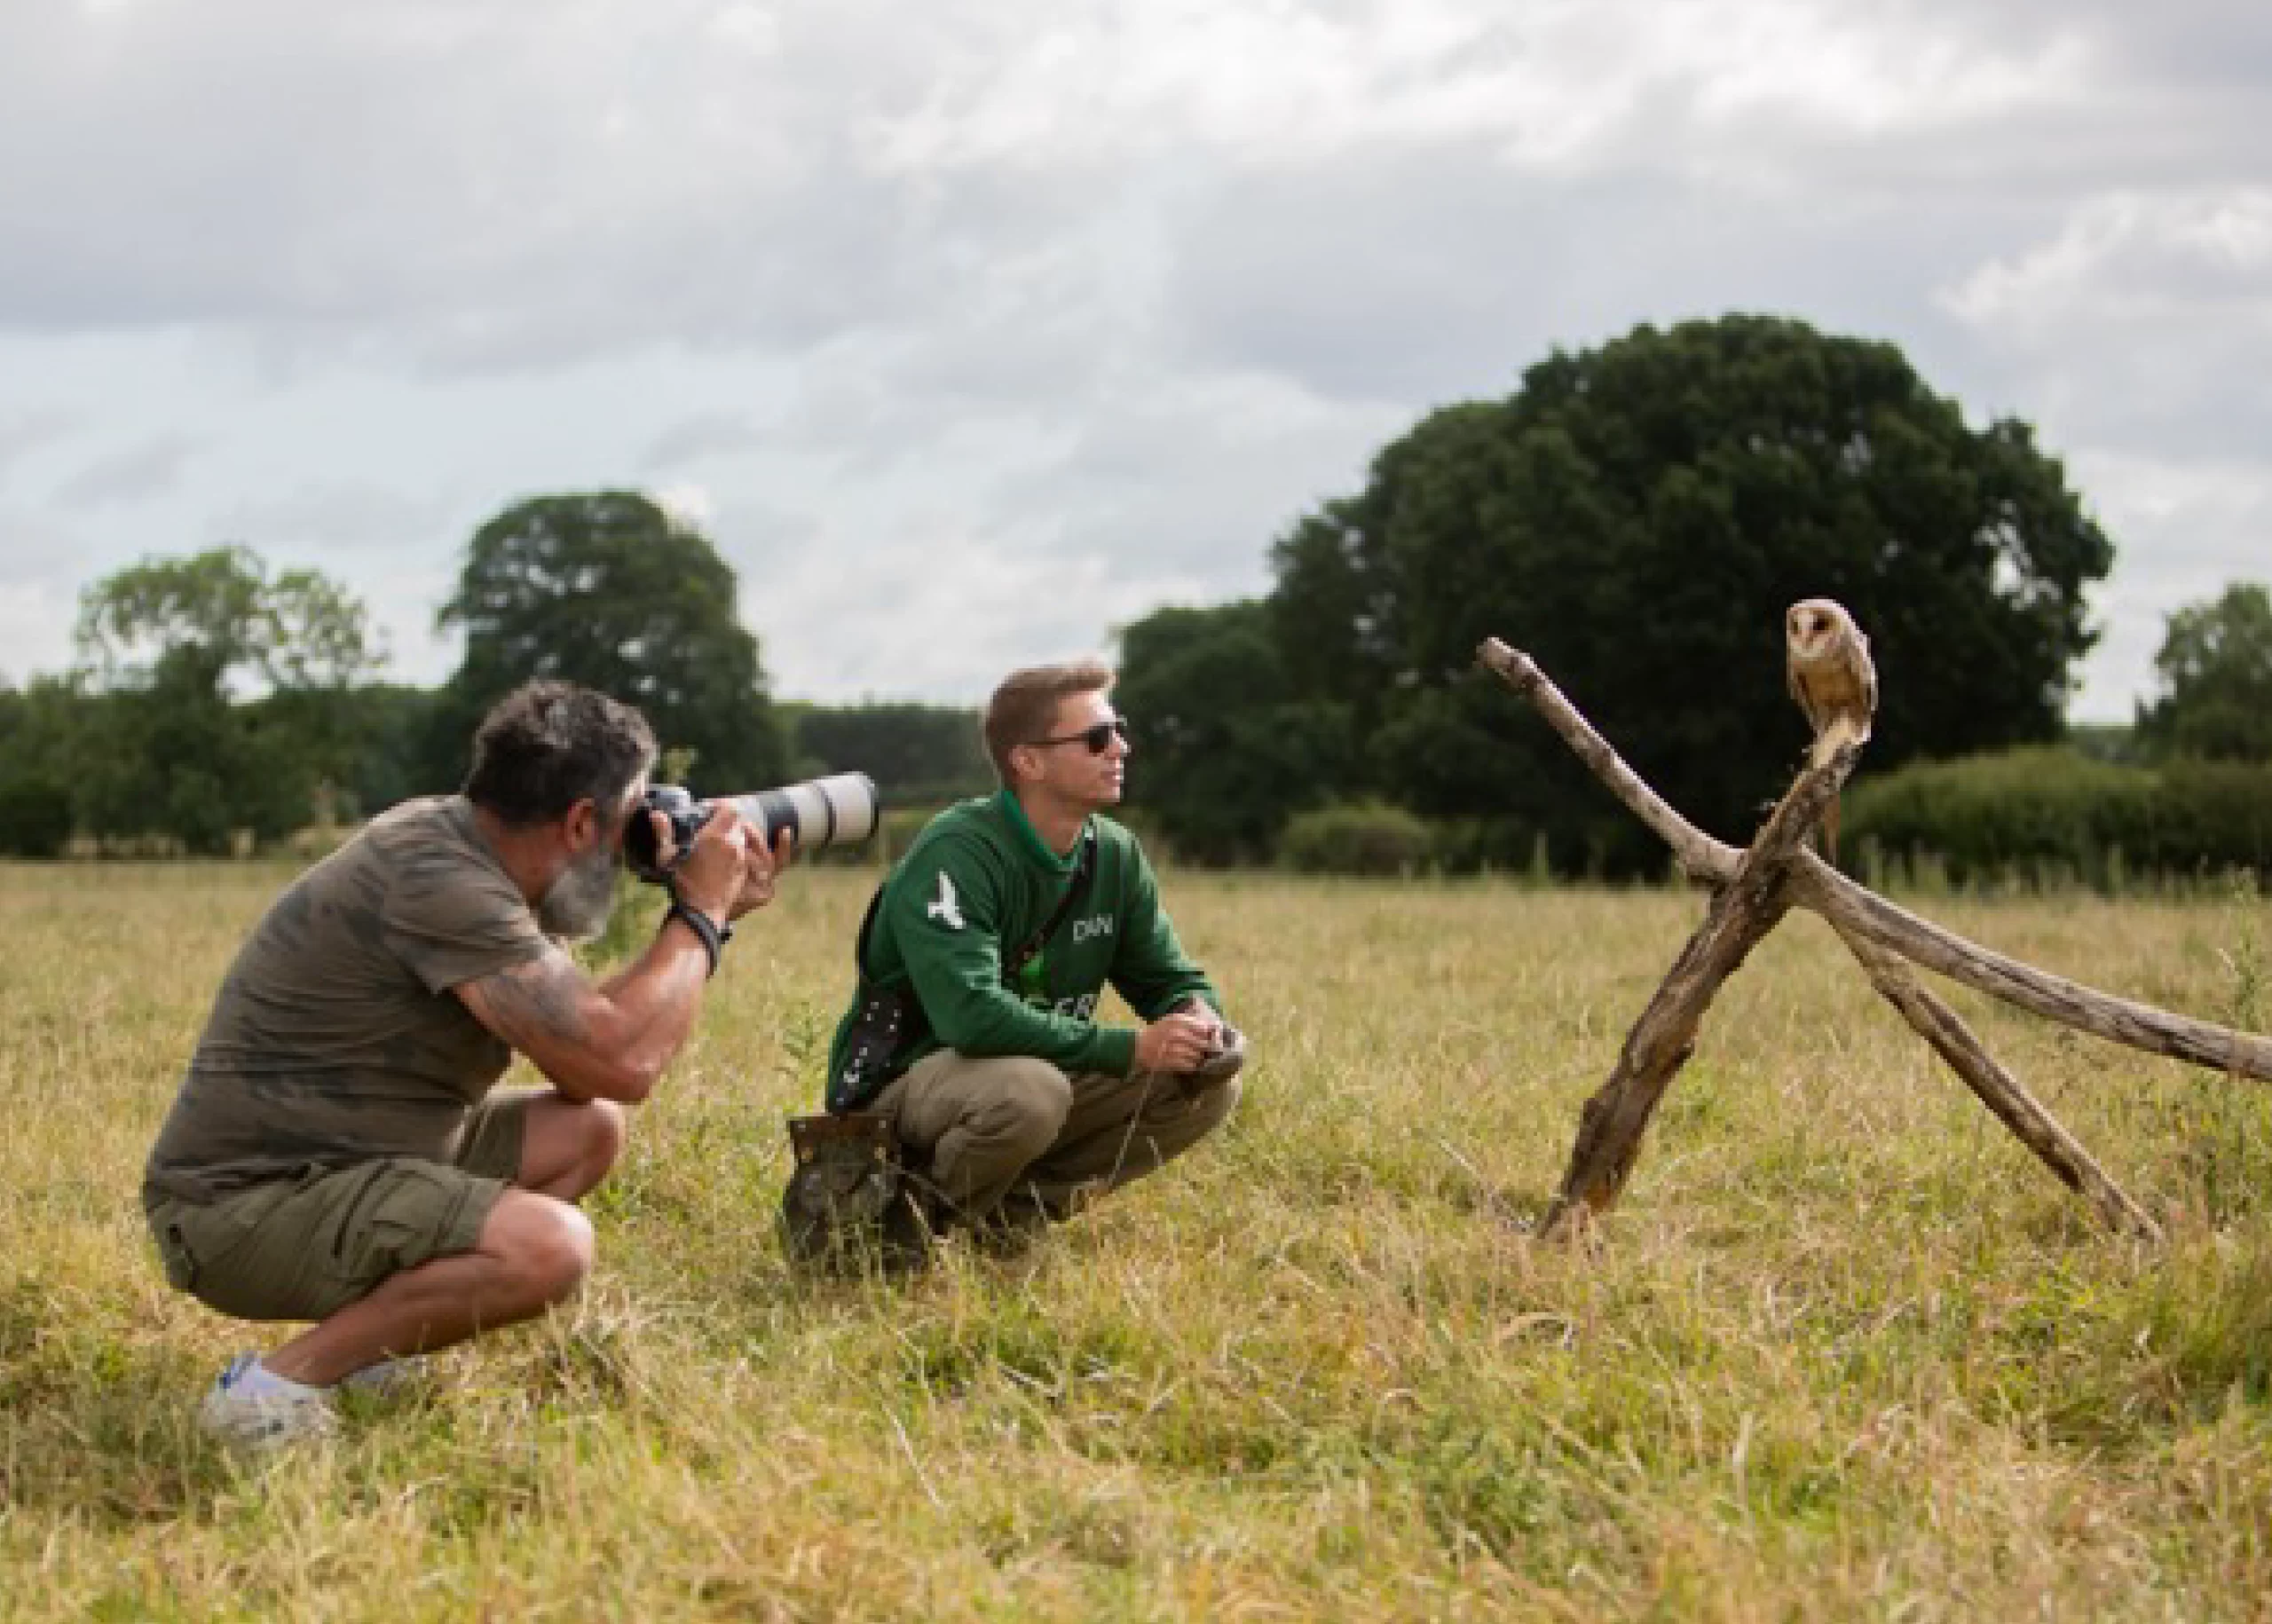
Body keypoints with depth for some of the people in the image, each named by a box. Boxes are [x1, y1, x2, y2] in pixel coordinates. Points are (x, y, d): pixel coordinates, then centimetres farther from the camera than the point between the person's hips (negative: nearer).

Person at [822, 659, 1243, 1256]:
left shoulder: (1115, 854, 1)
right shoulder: (955, 854, -23)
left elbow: (1173, 978, 10)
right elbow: (971, 1014, -35)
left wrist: (1200, 1019, -17)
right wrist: (1130, 1048, -33)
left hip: (1035, 1073, 8)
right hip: (902, 1082, -8)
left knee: (1211, 1086, -7)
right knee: (1031, 1089, -39)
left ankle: (1014, 1204, -2)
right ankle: (923, 1218, -10)